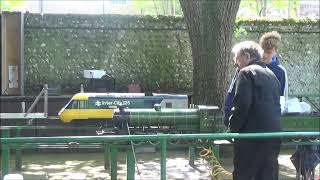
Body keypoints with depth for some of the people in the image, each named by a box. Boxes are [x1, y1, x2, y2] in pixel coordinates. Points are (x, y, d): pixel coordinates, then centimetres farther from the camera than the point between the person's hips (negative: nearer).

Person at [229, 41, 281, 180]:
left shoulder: (246, 72, -6)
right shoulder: (271, 74, 19)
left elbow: (242, 105, -15)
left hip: (252, 134, -8)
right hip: (274, 133, 8)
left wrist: (233, 128, -5)